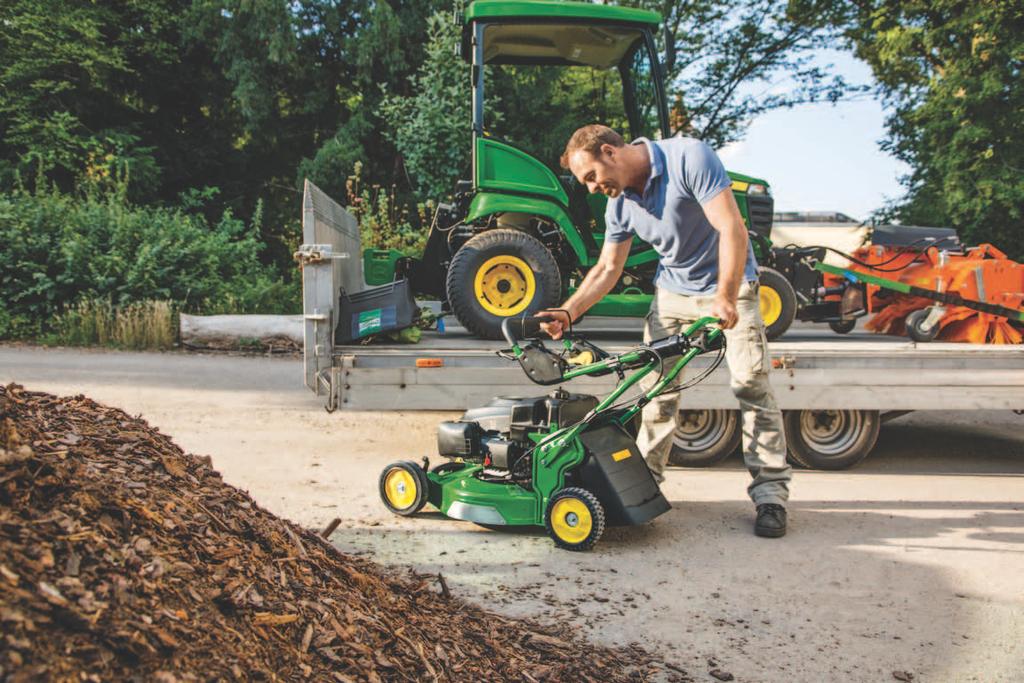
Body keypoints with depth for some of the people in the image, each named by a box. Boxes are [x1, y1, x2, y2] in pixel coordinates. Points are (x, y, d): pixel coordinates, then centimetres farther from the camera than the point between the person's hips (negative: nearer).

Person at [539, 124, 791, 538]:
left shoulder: (688, 158, -23)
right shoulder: (620, 203, -3)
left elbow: (732, 228, -26)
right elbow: (608, 269, 5)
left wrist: (725, 298, -32)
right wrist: (569, 311, -9)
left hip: (729, 285, -5)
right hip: (673, 290, 6)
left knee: (752, 383, -10)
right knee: (657, 385, 1)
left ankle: (771, 493, -2)